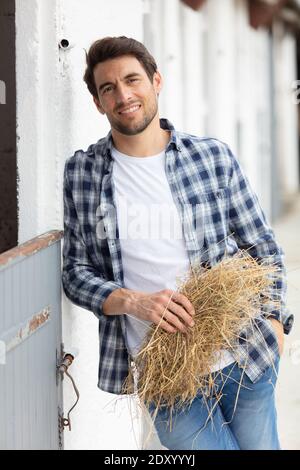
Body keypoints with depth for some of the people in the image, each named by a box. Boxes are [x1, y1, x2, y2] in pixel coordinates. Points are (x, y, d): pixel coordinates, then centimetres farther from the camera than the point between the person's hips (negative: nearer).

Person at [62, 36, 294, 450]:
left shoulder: (214, 156, 1)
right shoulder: (82, 172, 0)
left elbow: (264, 249, 7)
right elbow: (76, 272, 2)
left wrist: (273, 322, -4)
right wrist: (133, 302, -16)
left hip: (244, 357, 1)